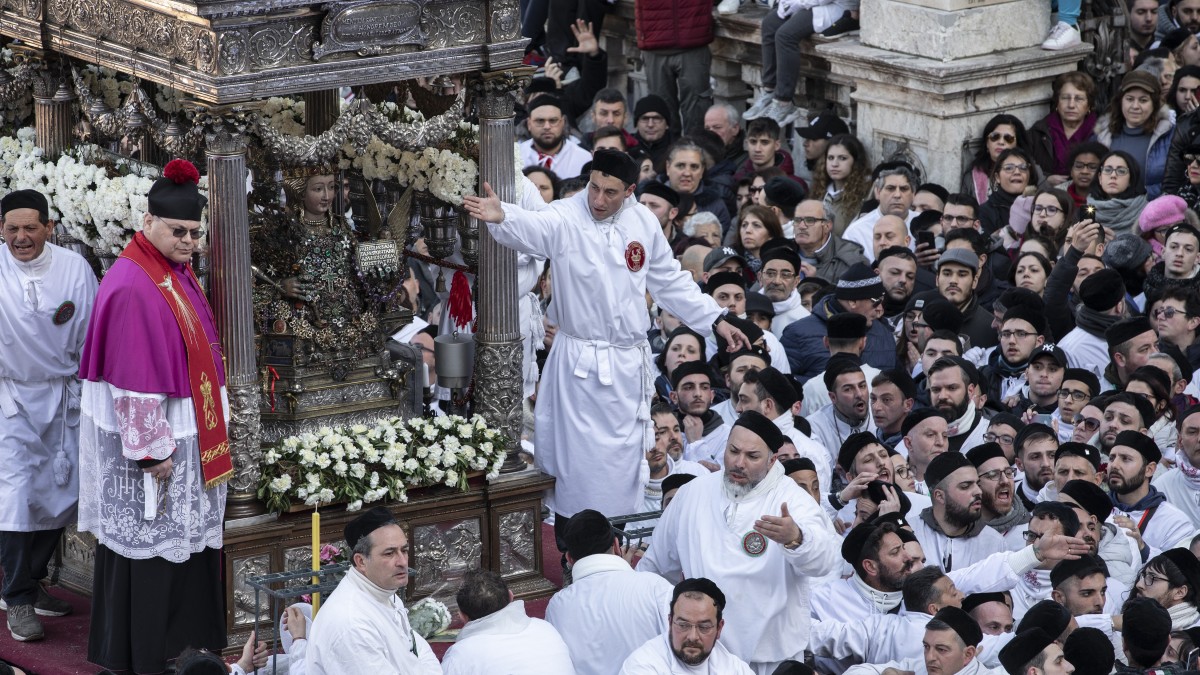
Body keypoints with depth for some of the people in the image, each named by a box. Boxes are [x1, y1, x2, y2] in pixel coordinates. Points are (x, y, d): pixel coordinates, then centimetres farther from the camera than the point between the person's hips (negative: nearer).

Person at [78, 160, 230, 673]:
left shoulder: (178, 273, 7)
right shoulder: (132, 287, -21)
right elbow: (133, 377, -22)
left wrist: (209, 432, 17)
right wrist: (152, 451, -21)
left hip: (188, 438, 9)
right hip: (151, 440, -9)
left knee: (186, 547, 14)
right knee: (152, 548, -1)